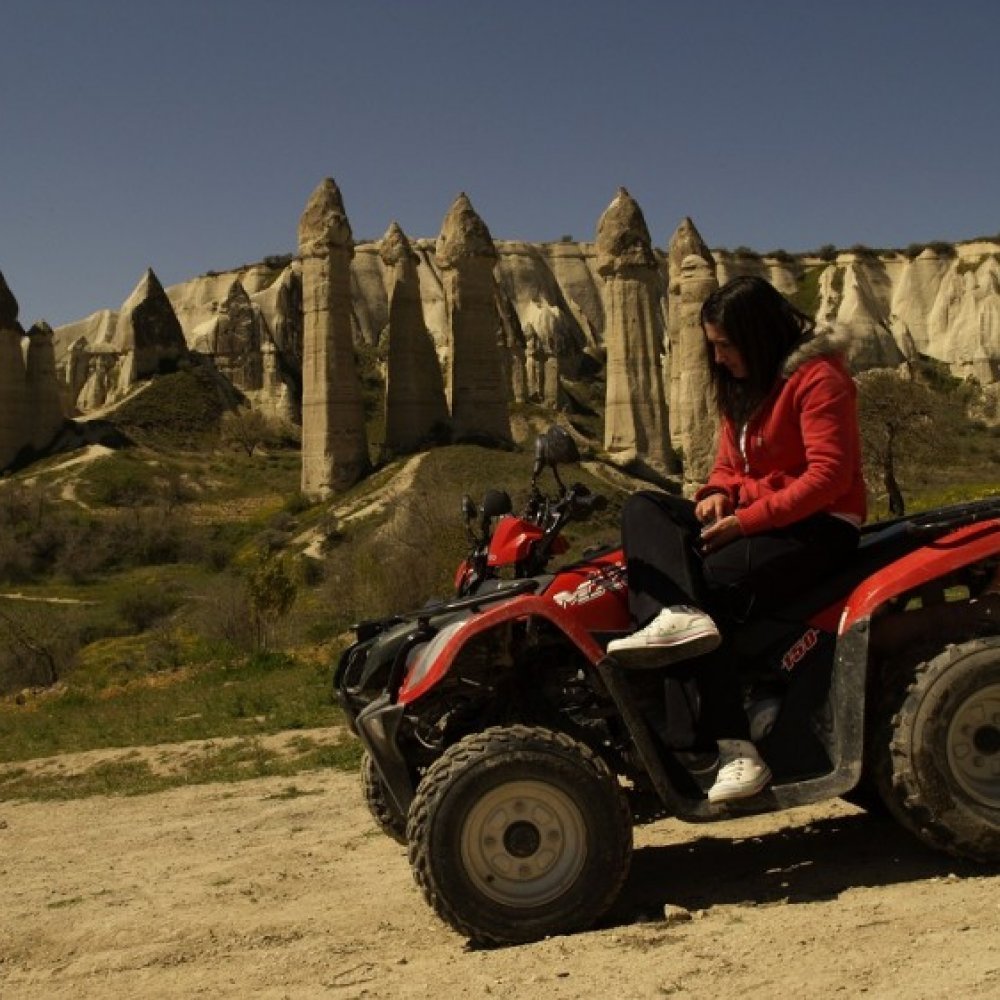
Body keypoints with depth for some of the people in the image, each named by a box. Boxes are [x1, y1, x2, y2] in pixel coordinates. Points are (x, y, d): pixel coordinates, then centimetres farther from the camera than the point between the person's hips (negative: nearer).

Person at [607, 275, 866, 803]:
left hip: (818, 526, -8)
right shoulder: (742, 385, 16)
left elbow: (828, 475, -19)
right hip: (754, 517, 9)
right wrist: (717, 493, -7)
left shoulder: (818, 378, -11)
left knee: (709, 585, -28)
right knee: (643, 508, -13)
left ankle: (738, 752, -27)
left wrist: (745, 521, -23)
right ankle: (679, 617, -39)